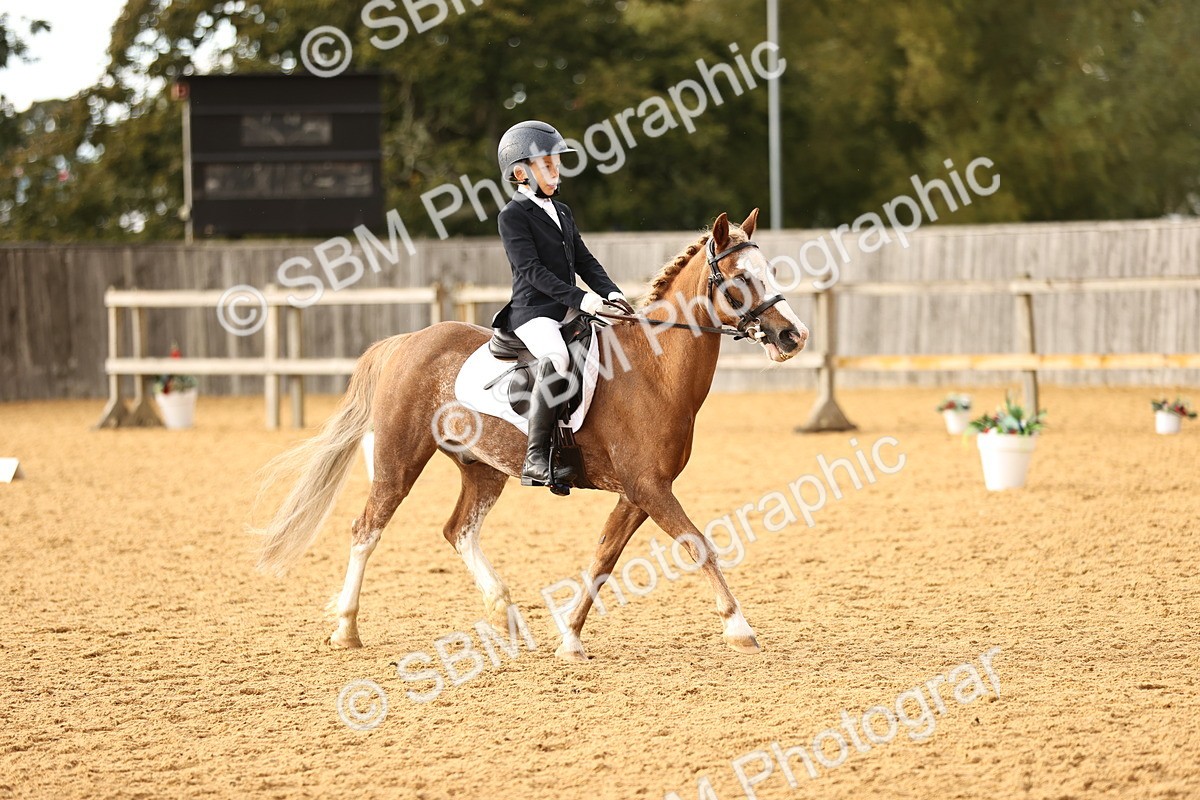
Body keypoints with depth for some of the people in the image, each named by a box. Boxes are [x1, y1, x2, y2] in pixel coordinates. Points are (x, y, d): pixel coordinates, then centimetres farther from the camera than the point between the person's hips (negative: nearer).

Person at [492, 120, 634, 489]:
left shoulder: (562, 212, 21)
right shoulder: (513, 216, -5)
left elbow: (584, 260, 19)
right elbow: (531, 269, -15)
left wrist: (610, 292, 0)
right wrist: (578, 298, -23)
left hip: (569, 311, 9)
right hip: (533, 311, -9)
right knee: (556, 357, -37)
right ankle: (536, 459, -38)